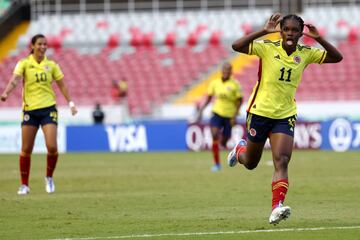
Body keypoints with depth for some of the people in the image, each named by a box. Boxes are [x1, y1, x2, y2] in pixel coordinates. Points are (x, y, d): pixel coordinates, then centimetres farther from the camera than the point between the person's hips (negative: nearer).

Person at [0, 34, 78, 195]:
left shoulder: (51, 65, 7)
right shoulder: (24, 64, -1)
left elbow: (61, 85, 15)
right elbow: (15, 80, -16)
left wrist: (71, 103, 12)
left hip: (49, 109, 1)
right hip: (30, 110, -1)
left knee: (52, 147, -13)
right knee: (26, 149, -1)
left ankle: (49, 177, 13)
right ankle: (24, 184, 13)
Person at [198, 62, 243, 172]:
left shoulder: (235, 84, -6)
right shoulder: (215, 83, 2)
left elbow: (239, 100, -2)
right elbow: (209, 97, 13)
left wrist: (235, 115, -9)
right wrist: (202, 108, 2)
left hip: (229, 116, -1)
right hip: (217, 113, 1)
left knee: (223, 142, 4)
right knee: (215, 135, -20)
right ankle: (217, 163, -11)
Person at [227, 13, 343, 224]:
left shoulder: (305, 54, -1)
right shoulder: (268, 48, -12)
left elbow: (337, 57, -1)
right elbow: (237, 46, -24)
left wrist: (319, 39, -14)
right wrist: (264, 32, -30)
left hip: (286, 116, 1)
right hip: (260, 111, -1)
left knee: (282, 161, -18)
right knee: (251, 163, 16)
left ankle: (277, 207, -27)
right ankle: (240, 149, 52)